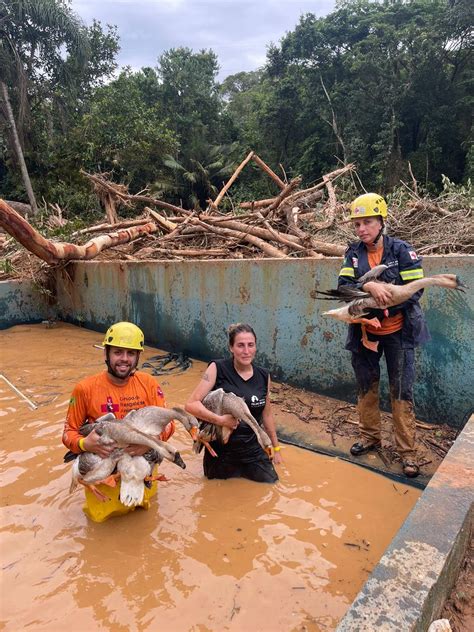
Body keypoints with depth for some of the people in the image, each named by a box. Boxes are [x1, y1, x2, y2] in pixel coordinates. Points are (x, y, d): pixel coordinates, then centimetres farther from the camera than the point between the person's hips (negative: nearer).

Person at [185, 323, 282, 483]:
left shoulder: (263, 376, -4)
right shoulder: (217, 369, -16)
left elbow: (267, 414, 8)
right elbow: (191, 404, -19)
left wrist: (276, 448, 15)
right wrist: (220, 420, -32)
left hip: (253, 450, 3)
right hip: (221, 451, -2)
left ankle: (242, 471, 32)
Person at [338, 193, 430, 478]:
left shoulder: (401, 250, -11)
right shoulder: (354, 253, -2)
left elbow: (415, 291, -15)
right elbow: (343, 286, -14)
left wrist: (382, 310, -23)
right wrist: (369, 286, -33)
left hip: (397, 331, -4)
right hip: (365, 332, 4)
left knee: (401, 391, 2)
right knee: (366, 386, 16)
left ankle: (408, 451, 15)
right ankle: (370, 436, 35)